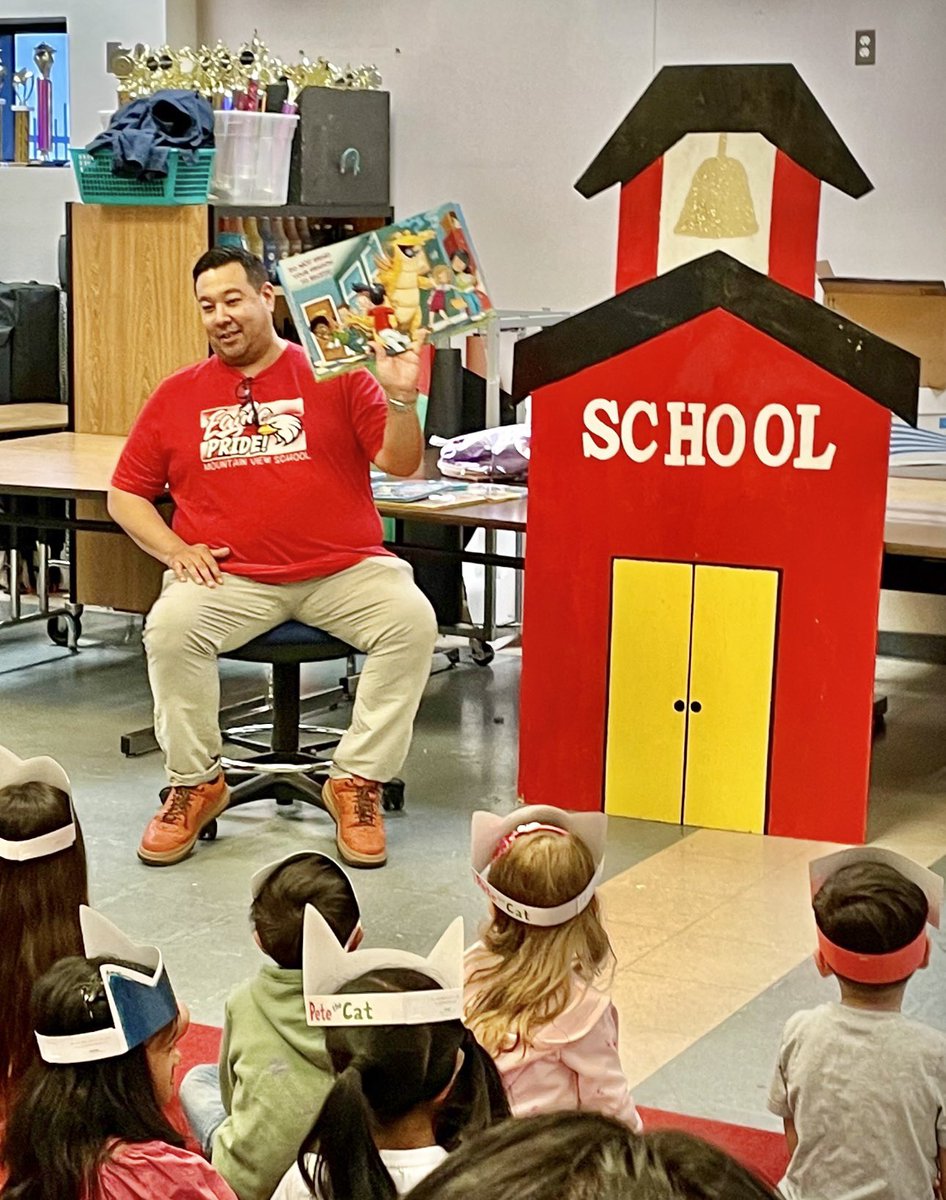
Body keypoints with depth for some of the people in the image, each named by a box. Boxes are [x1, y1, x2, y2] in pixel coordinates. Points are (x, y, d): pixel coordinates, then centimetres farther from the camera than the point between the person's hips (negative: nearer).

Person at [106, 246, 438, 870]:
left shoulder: (337, 374, 4)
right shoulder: (179, 395, 11)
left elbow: (402, 465, -2)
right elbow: (125, 494, 15)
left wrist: (401, 400, -21)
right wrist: (173, 548, -2)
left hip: (342, 570, -1)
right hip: (229, 577, 1)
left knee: (412, 620, -26)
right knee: (170, 626, -28)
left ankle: (359, 780, -12)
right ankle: (196, 783, -8)